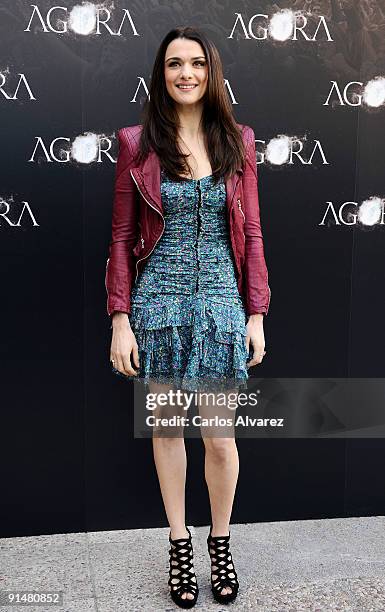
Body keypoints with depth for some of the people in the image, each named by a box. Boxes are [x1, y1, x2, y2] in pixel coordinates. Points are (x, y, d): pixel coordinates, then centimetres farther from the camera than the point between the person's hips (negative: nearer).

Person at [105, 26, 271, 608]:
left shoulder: (237, 141, 6)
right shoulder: (138, 143, 1)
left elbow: (250, 234, 6)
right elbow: (122, 238, 1)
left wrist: (256, 314, 2)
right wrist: (120, 320, -4)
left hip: (221, 299, 1)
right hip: (160, 298, 0)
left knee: (220, 437, 4)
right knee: (167, 427, 11)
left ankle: (221, 541, 29)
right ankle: (179, 541, 31)